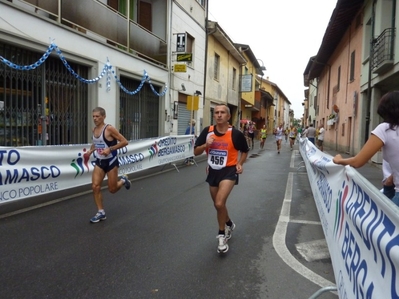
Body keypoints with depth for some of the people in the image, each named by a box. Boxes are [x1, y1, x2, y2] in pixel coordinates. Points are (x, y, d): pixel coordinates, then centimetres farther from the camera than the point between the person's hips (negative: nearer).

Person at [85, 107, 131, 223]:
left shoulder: (109, 129, -17)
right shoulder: (94, 130, 4)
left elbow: (124, 142, -19)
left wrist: (110, 149, -26)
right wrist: (90, 150, 3)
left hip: (111, 161, -6)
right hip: (99, 162, 6)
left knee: (112, 189, 3)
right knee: (95, 186, -5)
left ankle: (123, 180, 36)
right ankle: (101, 213, 8)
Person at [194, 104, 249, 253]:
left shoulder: (236, 134, -12)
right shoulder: (207, 131, -5)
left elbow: (244, 150, 6)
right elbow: (196, 152, -1)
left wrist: (239, 164, -8)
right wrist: (205, 145, -19)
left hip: (229, 171, -4)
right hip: (213, 172, 5)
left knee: (219, 203, -21)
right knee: (218, 205, 18)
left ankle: (221, 235, 4)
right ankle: (229, 224, 49)